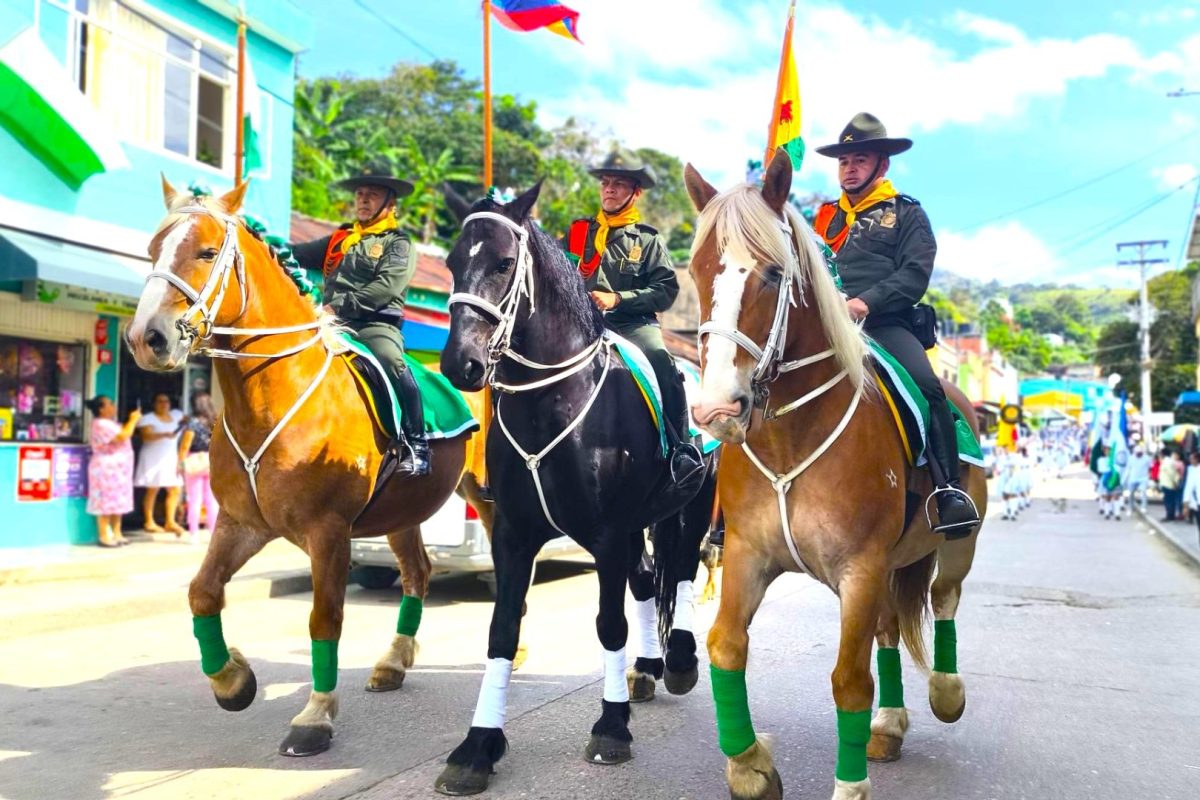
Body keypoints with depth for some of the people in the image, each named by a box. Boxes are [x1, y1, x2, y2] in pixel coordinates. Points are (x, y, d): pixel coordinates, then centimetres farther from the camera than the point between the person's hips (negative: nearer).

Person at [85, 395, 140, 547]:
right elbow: (123, 436, -25)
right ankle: (104, 536, -6)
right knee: (107, 503, -9)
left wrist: (132, 421, 12)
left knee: (117, 502, 12)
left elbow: (123, 434, 22)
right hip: (107, 469, -11)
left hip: (117, 469, 11)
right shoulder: (101, 424, -17)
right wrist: (133, 420, -15)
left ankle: (116, 534, 16)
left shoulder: (110, 423, 17)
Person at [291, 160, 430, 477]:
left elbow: (386, 288, -11)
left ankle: (416, 445, -29)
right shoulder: (340, 239, 23)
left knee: (392, 362, -34)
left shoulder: (397, 243, 5)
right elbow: (299, 254, 21)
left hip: (377, 324, -6)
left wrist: (339, 306, -18)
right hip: (336, 324, 6)